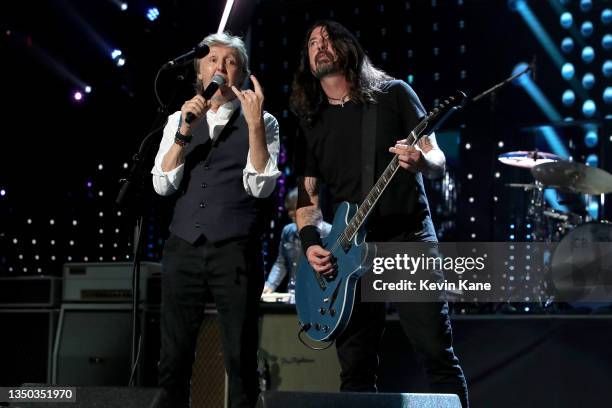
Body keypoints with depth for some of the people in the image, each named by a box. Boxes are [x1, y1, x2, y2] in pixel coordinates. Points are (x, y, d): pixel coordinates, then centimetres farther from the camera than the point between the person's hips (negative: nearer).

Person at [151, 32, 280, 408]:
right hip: (183, 249, 3)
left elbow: (260, 186, -9)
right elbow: (163, 184, 1)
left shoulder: (263, 123, 3)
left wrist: (254, 123, -16)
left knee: (241, 358, 1)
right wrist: (185, 130, -9)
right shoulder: (180, 120, 12)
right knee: (174, 357, 5)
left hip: (236, 251, -2)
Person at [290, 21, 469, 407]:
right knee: (356, 368, 3)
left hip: (408, 238, -4)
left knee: (438, 355, -10)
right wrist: (311, 243, -5)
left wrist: (421, 161, -25)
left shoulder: (393, 93, 4)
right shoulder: (310, 122, 14)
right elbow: (308, 194, 13)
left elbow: (438, 160, -1)